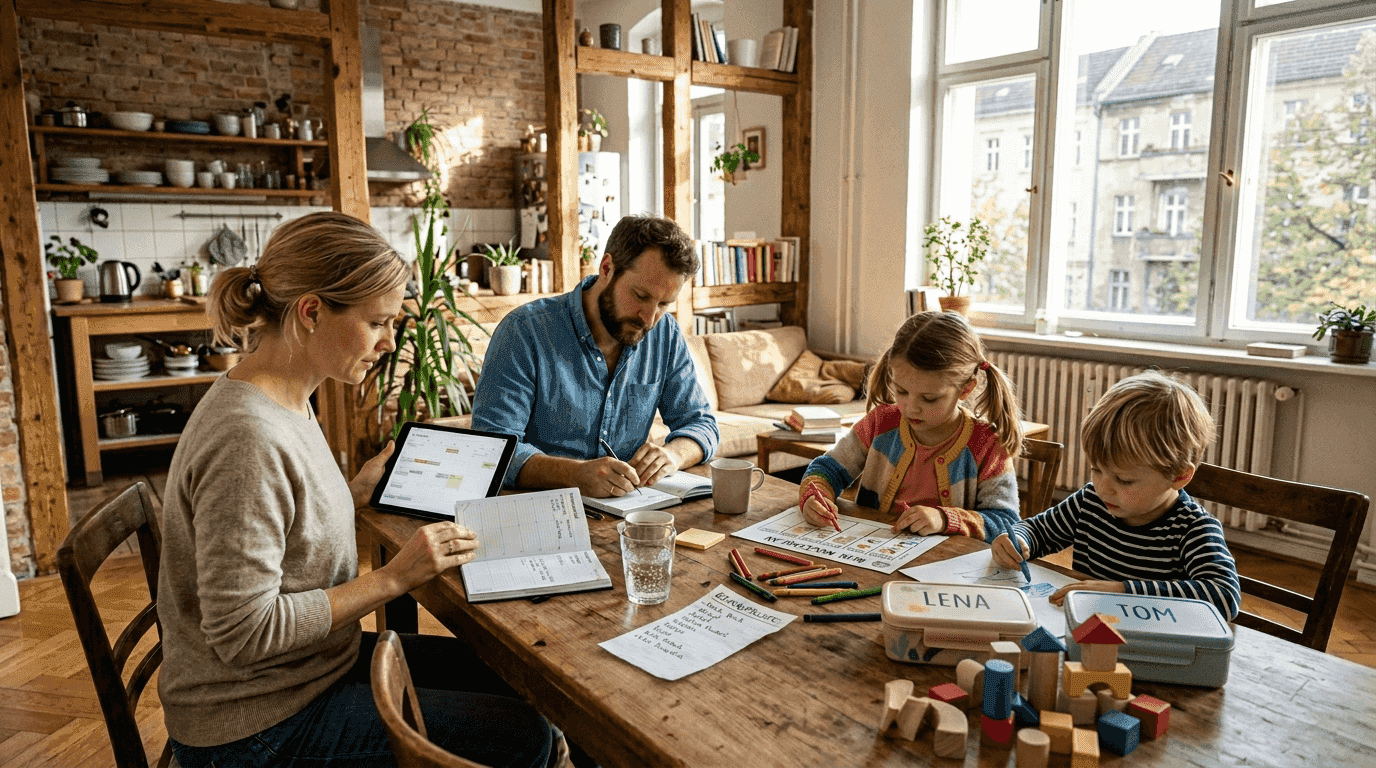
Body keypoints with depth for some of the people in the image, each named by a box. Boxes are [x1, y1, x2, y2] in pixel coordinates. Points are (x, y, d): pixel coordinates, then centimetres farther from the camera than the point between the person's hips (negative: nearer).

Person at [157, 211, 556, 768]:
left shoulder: (287, 403, 2)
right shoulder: (246, 438, -29)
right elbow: (245, 631, -27)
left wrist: (358, 491, 3)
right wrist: (392, 578, -24)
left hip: (316, 663, 9)